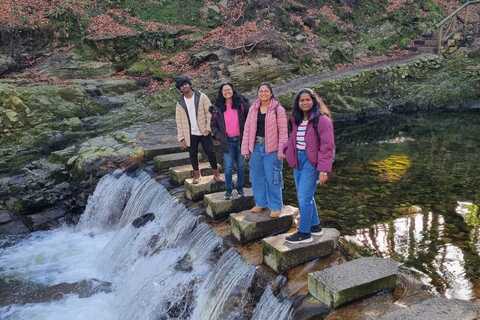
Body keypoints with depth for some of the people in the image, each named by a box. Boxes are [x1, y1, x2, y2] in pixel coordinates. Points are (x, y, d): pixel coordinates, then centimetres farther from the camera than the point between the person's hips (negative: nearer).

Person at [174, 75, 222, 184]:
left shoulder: (201, 97, -2)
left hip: (204, 132, -2)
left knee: (211, 153, 0)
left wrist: (208, 127, -13)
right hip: (191, 134, 2)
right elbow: (179, 122, 4)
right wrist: (181, 138, -1)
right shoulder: (180, 104, 4)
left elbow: (210, 112, -4)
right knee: (193, 155, 9)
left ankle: (216, 174, 14)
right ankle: (196, 175, 27)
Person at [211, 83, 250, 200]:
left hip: (240, 140, 0)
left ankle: (240, 188, 25)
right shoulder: (218, 108, 3)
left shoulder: (241, 104, 0)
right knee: (228, 167, 1)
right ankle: (228, 190, 16)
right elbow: (213, 125, 10)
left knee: (240, 166, 10)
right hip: (227, 141, 0)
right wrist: (219, 136, -3)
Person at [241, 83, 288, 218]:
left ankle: (276, 206, 14)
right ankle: (260, 203, 29)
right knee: (257, 176, 13)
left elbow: (283, 131, -8)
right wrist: (246, 148, 5)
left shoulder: (278, 109, -6)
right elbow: (247, 129, 9)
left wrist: (281, 150, -13)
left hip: (271, 148, -5)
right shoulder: (253, 109, 8)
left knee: (272, 178, 0)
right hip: (256, 147, 5)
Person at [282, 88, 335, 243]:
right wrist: (285, 150, 3)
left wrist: (324, 169, -21)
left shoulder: (322, 120, -12)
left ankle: (305, 233, 6)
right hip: (298, 160, 8)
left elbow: (327, 146, -16)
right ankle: (315, 226, 30)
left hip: (311, 162, -8)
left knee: (304, 197, -7)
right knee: (304, 196, 15)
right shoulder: (297, 120, 13)